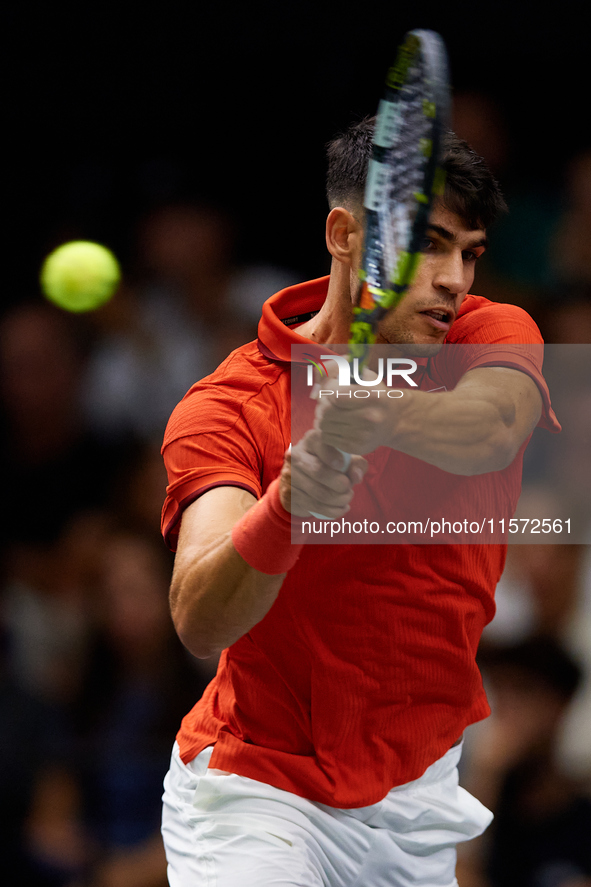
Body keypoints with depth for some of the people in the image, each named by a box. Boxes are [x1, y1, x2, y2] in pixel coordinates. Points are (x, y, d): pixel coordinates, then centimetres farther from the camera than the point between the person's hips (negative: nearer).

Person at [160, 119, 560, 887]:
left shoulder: (495, 337, -6)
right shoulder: (226, 408, -14)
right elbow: (199, 625, -29)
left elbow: (495, 428, -31)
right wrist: (288, 505, -48)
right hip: (257, 790, -4)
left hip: (419, 795, 4)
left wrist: (385, 417, -53)